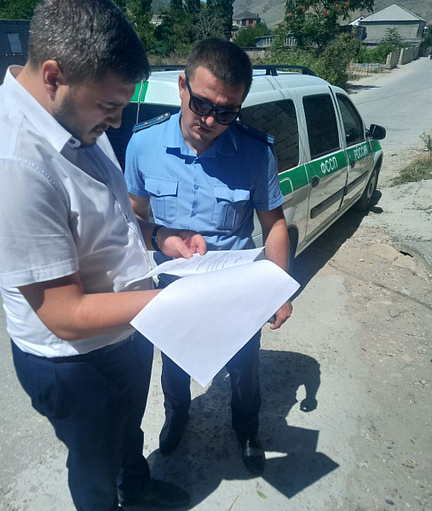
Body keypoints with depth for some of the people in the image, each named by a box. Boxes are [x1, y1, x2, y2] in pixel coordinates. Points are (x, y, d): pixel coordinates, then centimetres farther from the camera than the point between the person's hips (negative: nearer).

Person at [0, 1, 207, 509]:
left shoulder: (79, 120, -5)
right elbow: (66, 316, -29)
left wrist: (158, 234, -8)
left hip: (128, 330, 8)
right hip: (75, 361, -8)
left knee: (128, 428, 35)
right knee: (95, 463, 25)